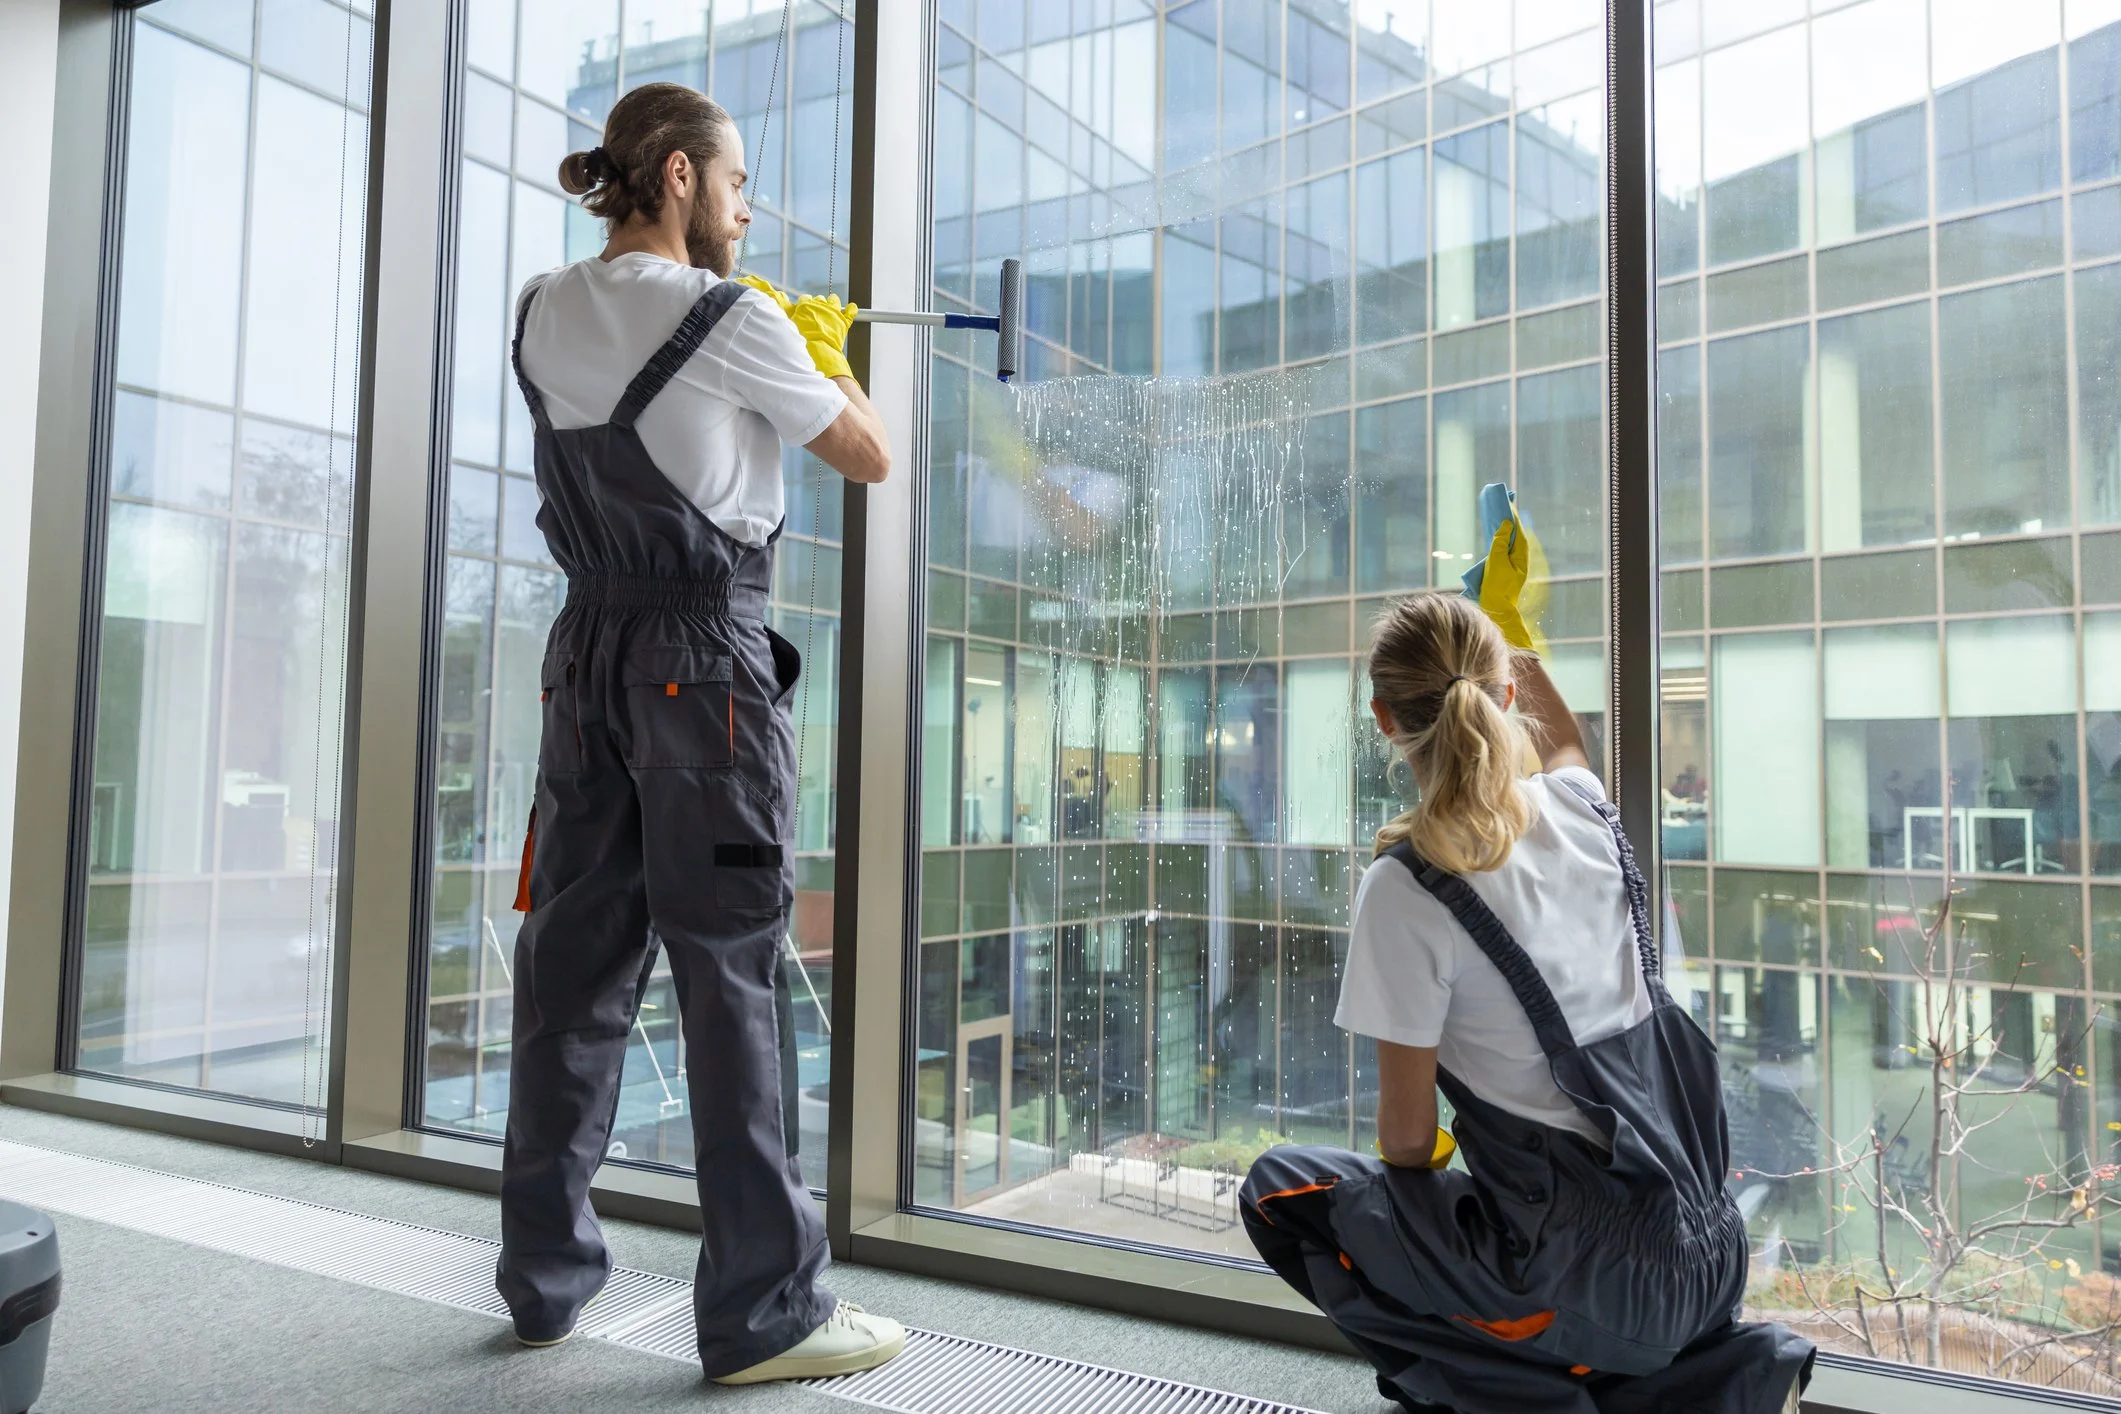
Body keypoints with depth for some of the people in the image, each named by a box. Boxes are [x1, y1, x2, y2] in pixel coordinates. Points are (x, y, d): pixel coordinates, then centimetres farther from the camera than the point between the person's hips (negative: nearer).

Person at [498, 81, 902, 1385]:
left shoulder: (545, 315, 11)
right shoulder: (736, 322, -8)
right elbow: (872, 459, -1)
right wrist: (827, 353, 16)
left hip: (588, 649, 7)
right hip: (706, 654, -7)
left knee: (577, 961, 11)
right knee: (734, 970, -3)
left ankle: (546, 1275, 22)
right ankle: (764, 1312, 6)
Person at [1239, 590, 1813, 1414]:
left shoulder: (1405, 890, -20)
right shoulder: (1582, 807, -2)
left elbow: (1407, 1137, -11)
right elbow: (1566, 744, 27)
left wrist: (1409, 1162, 12)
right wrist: (1514, 644, 42)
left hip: (1593, 1279, -7)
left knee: (1279, 1190, 7)